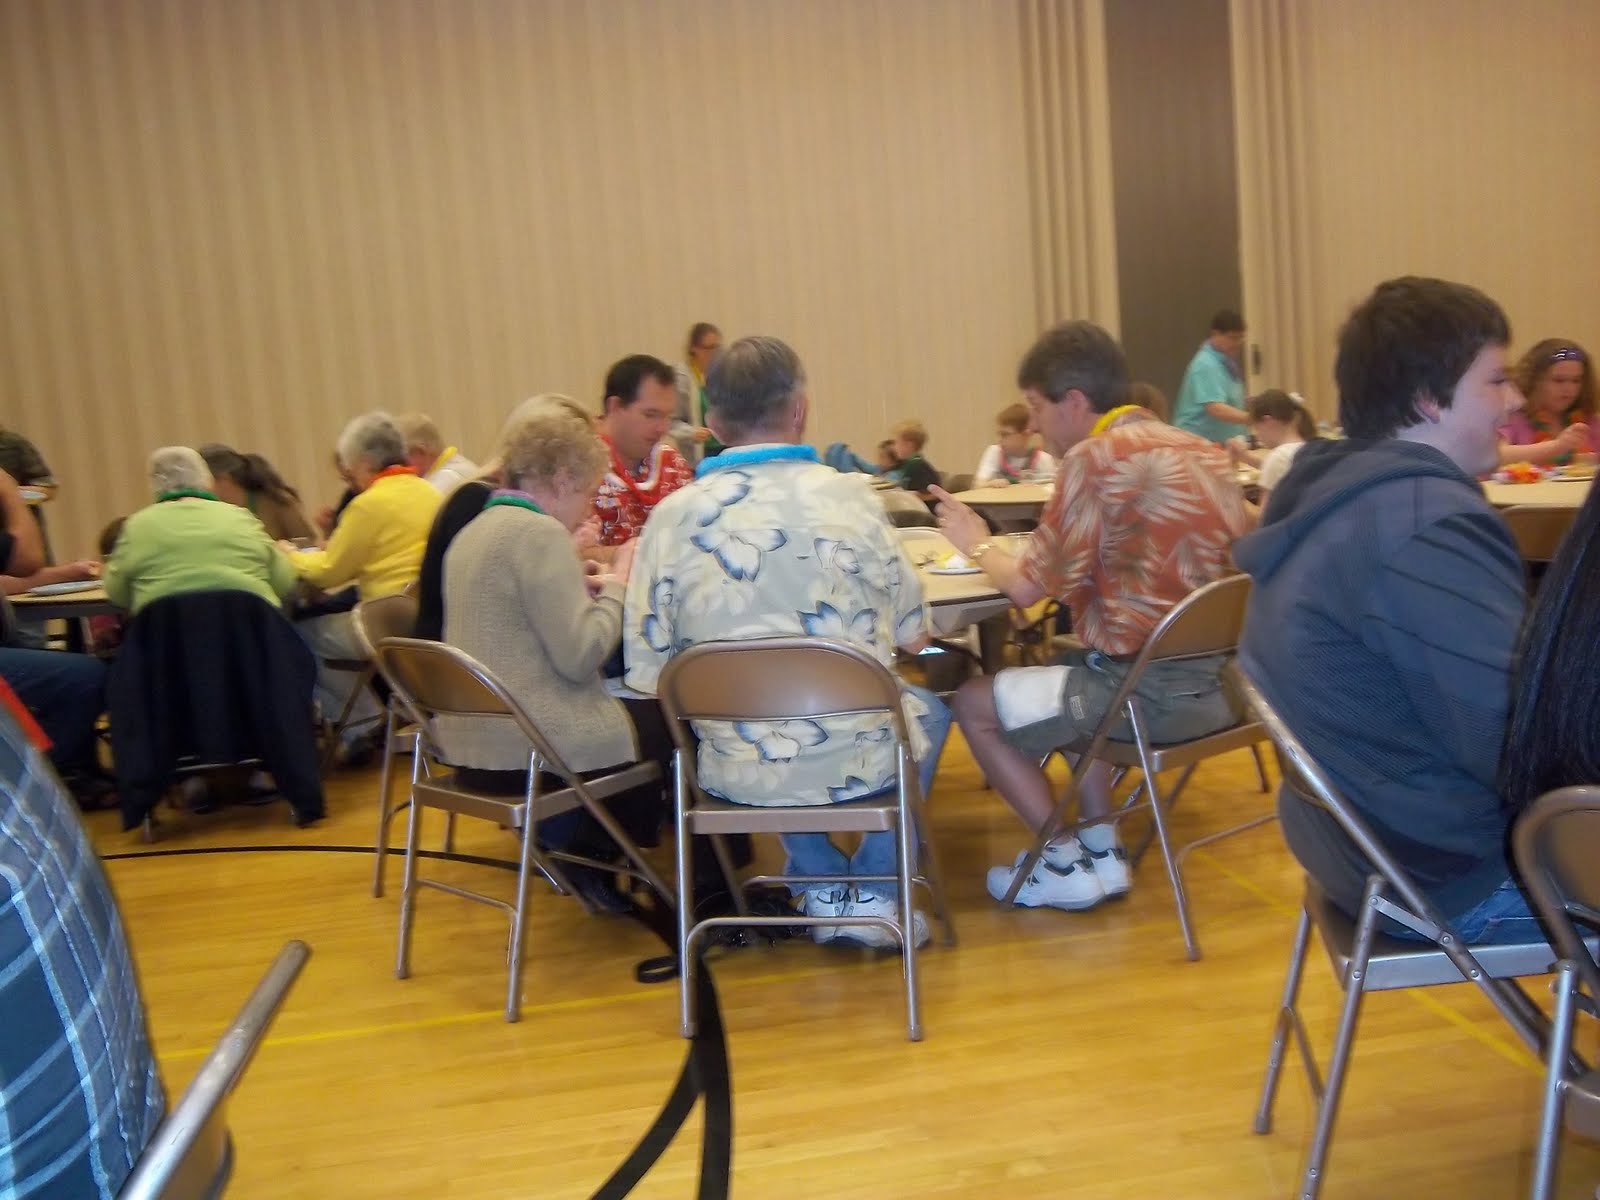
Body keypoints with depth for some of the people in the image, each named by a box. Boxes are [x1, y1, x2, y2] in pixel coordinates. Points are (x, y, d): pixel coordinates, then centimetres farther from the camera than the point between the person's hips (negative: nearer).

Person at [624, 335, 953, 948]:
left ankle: (823, 888, 33)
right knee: (926, 709, 32)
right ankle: (873, 890, 25)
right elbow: (913, 637, -2)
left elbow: (645, 675, -6)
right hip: (855, 762, -1)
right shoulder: (849, 496, -10)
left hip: (735, 772, 2)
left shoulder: (672, 516, -9)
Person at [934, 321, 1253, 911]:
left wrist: (978, 543, 11)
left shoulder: (1093, 459, -13)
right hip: (1225, 679, 9)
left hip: (1153, 692, -8)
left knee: (975, 704, 10)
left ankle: (1070, 864, 15)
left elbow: (1026, 588, -9)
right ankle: (1099, 847, 28)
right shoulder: (1205, 451, 10)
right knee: (1067, 668, 32)